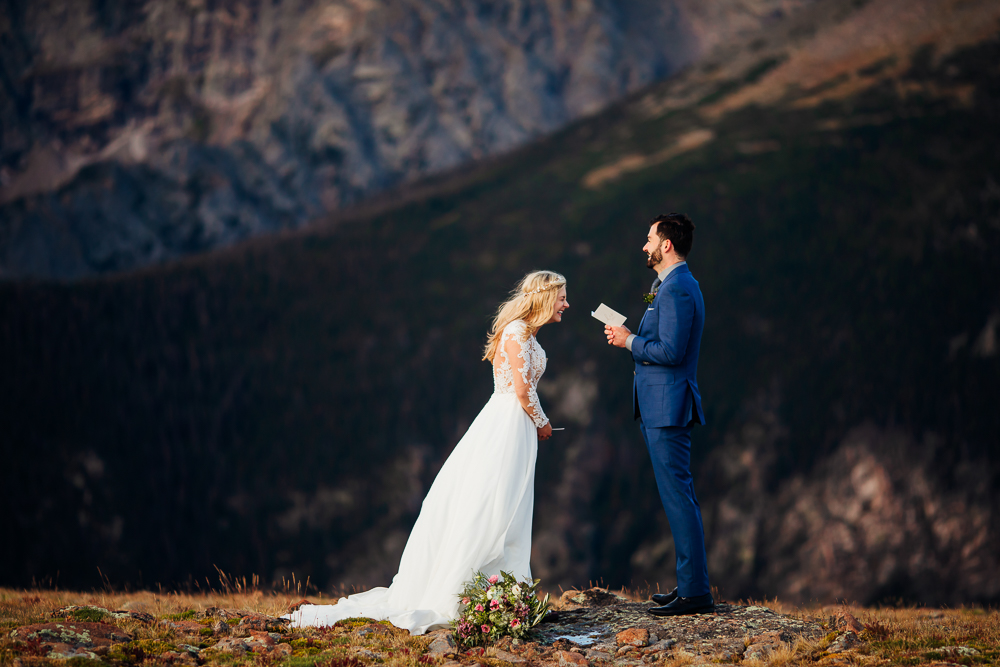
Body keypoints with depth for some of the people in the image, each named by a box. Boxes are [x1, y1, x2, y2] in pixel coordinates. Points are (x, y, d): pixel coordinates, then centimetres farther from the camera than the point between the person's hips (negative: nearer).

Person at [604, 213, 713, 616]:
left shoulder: (676, 290, -16)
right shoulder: (674, 285, 18)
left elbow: (670, 351, -23)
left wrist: (630, 342, -11)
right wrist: (631, 338, 10)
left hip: (667, 407, -11)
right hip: (661, 406, 11)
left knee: (676, 496, -9)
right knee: (679, 496, 13)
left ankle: (694, 592, -8)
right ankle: (691, 584, 18)